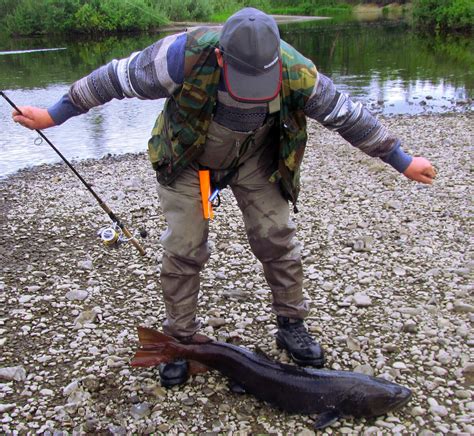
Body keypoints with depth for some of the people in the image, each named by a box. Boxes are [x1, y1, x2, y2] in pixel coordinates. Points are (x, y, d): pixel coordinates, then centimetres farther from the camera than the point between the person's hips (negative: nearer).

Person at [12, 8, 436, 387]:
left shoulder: (294, 69, -30)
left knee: (277, 237, -3)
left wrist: (401, 160, -8)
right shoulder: (185, 55, -36)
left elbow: (345, 113, -15)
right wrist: (54, 115, -13)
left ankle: (291, 325, 17)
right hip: (187, 159, -1)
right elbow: (117, 77, -21)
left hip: (255, 158, 2)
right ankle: (181, 340, 15)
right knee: (183, 248, -3)